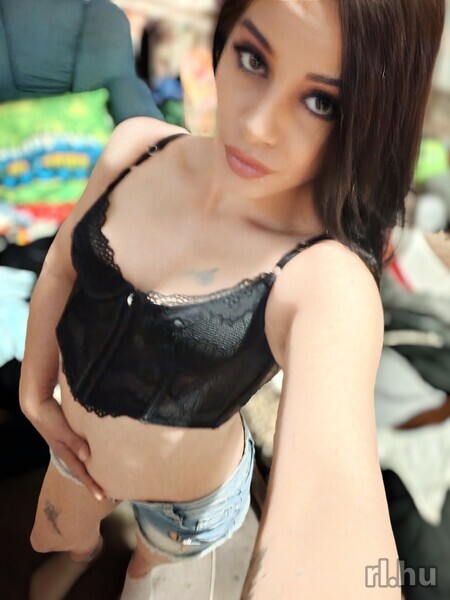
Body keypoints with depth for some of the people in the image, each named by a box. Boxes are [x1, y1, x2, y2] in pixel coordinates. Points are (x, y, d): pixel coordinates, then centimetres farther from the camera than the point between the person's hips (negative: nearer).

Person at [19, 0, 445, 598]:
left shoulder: (330, 282, -35)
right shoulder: (138, 147, -21)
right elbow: (62, 268, -3)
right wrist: (35, 396, -2)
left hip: (187, 501, -3)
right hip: (77, 447, 4)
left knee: (157, 550, 33)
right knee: (54, 541, 34)